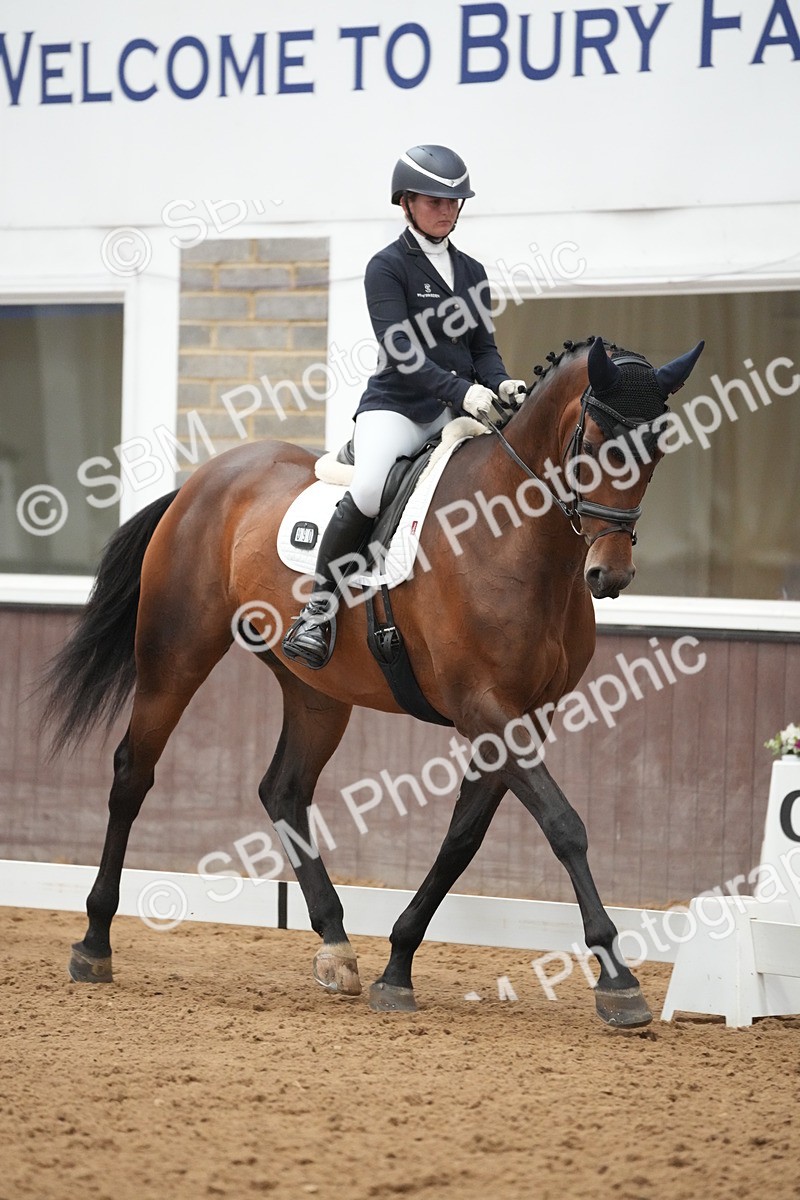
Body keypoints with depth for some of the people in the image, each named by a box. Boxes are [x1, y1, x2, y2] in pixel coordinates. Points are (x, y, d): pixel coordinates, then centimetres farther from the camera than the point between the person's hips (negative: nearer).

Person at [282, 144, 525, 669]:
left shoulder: (470, 271, 16)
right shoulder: (388, 267, -3)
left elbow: (483, 345, 14)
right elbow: (401, 350, -14)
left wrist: (500, 384, -10)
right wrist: (461, 390, -27)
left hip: (459, 409, 6)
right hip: (397, 405, -6)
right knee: (369, 491, -32)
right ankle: (318, 611, -18)